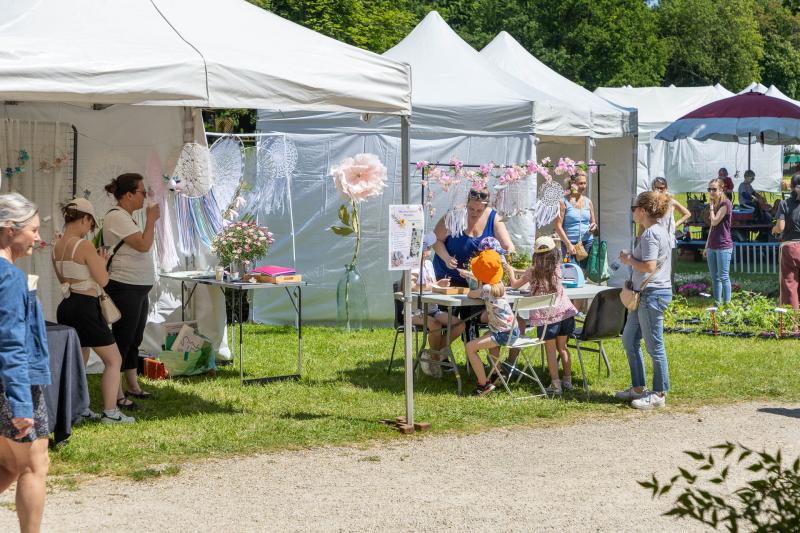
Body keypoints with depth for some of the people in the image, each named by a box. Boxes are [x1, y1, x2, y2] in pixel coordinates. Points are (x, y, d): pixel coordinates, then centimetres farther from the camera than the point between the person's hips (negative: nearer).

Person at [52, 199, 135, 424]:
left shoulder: (57, 247, 7)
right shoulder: (85, 246, -18)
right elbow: (103, 280, -15)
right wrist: (101, 262, 5)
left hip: (66, 307, 8)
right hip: (86, 308, -8)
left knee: (79, 360, 21)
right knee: (114, 360, 2)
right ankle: (110, 412, 0)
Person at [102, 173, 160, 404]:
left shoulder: (126, 217, 16)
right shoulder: (117, 217, -16)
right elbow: (144, 245, -20)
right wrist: (151, 219, -12)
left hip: (138, 289, 10)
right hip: (124, 288, -10)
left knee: (134, 340, 16)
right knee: (123, 340, -5)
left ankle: (133, 386, 25)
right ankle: (116, 393, 1)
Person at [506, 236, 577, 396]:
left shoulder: (533, 271, -2)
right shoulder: (557, 268, 7)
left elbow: (515, 285, 9)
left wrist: (511, 272, 28)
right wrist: (519, 272, 36)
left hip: (546, 316, -4)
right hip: (564, 311, 4)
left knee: (550, 350, 2)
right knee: (562, 347, 16)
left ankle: (555, 385, -1)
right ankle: (567, 380, 19)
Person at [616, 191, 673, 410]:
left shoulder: (650, 234, -17)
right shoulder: (657, 230, 15)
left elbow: (649, 266, -24)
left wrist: (628, 260, -10)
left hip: (652, 294, -11)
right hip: (644, 294, 11)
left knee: (654, 346, -3)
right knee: (629, 339, 17)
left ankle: (659, 394, 5)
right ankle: (638, 388, 24)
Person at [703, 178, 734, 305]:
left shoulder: (726, 203, -9)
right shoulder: (714, 205, 15)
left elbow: (715, 221, -17)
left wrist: (711, 206, -7)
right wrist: (707, 246, 19)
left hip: (724, 247, -8)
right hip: (712, 246, 8)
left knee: (723, 277, -7)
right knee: (715, 278, 8)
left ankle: (727, 303, -3)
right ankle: (717, 303, 13)